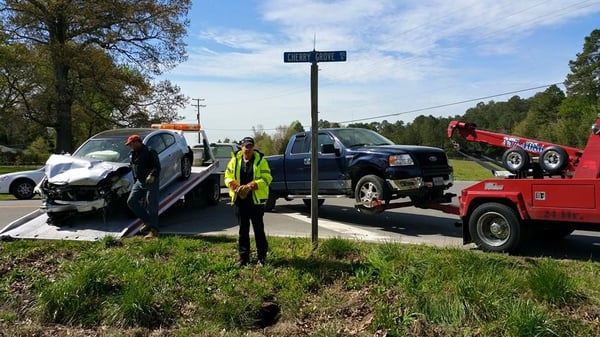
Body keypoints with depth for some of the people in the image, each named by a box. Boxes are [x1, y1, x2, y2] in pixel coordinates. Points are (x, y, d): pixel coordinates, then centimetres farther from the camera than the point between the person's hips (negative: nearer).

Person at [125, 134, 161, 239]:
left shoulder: (149, 152, -11)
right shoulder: (132, 154, 15)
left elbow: (157, 166, -18)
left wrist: (152, 175, -34)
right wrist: (135, 182, 22)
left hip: (151, 182, -9)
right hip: (139, 182, 9)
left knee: (152, 205, -7)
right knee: (131, 201, 3)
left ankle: (154, 230, -2)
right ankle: (147, 222, 13)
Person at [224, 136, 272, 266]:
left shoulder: (260, 160, -4)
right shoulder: (235, 160, 5)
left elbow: (267, 178, -10)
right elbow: (228, 177, 7)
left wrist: (250, 186, -20)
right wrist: (235, 186, -13)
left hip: (256, 200, -3)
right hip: (240, 200, 3)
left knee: (258, 229, 5)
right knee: (243, 229, 11)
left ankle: (262, 256, 17)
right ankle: (243, 256, 21)